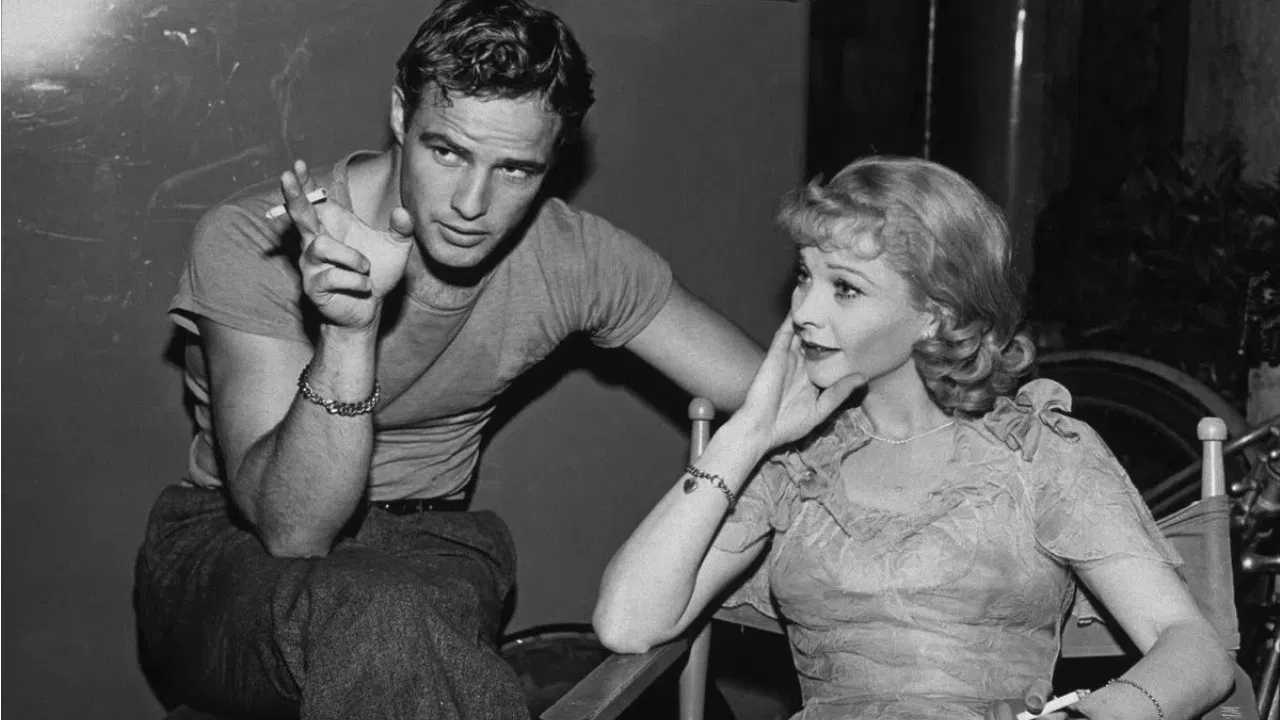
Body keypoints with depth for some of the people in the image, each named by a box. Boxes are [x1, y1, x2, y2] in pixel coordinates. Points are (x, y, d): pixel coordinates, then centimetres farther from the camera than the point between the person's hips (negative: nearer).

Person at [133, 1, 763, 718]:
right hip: (235, 554, -4)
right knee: (383, 620, -37)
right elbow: (292, 529, -27)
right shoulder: (251, 244, -19)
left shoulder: (574, 256, -8)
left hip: (431, 552, 5)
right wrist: (349, 329, -39)